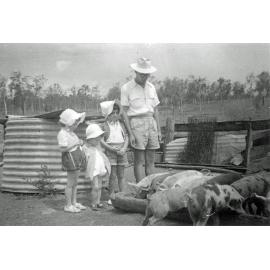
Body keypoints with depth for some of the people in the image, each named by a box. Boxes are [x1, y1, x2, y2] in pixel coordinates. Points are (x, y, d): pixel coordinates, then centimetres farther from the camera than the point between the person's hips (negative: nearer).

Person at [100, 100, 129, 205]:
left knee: (121, 175, 7)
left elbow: (126, 137, 7)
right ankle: (111, 197, 9)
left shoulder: (121, 124, 10)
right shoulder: (104, 125, -2)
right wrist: (113, 149, -16)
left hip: (121, 152, 3)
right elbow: (101, 141, -8)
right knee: (112, 175, -1)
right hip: (110, 152, -3)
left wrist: (124, 149, -9)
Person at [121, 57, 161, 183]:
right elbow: (125, 112, -4)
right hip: (136, 124, -5)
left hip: (151, 123, 5)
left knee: (150, 161, 6)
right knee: (139, 161, -4)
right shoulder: (126, 88, -2)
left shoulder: (151, 87, 13)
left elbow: (155, 110, 15)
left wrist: (158, 130, 9)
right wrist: (130, 133, -11)